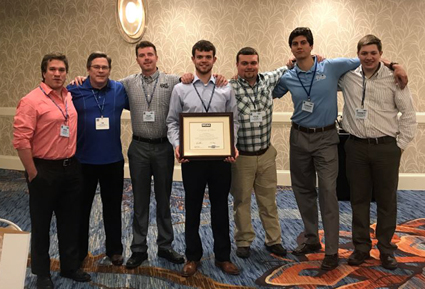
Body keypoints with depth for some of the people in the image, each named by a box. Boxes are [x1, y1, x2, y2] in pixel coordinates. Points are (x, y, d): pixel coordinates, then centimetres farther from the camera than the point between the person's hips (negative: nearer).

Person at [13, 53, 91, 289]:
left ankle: (70, 266, 32)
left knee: (70, 221, 16)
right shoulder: (31, 101, -13)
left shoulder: (70, 96, 7)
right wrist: (33, 173, -15)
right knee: (41, 223, 9)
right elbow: (21, 140, -17)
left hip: (71, 168, 6)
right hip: (44, 171, -6)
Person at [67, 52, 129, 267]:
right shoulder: (74, 91, -5)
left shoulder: (120, 90, 0)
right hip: (82, 160, -1)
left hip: (113, 160, 1)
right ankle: (77, 253, 30)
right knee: (81, 208, 13)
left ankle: (114, 251, 31)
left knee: (113, 207, 14)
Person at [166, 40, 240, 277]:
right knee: (193, 208, 10)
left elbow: (234, 121, 4)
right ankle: (193, 257, 25)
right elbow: (173, 122, 3)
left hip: (221, 157, 1)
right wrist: (177, 145, -13)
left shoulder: (226, 89, 4)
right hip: (191, 157, 0)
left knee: (220, 207, 11)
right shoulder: (180, 89, 3)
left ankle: (223, 256, 25)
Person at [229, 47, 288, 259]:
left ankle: (273, 240, 30)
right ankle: (244, 242, 27)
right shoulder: (229, 88, -14)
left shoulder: (268, 80, 0)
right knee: (242, 201, 11)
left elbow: (285, 69, 19)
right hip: (241, 156, -3)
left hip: (266, 154, 4)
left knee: (269, 200, 15)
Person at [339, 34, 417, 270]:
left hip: (386, 147, -2)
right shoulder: (348, 76, 2)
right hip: (356, 146, 2)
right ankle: (361, 247, 23)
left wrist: (401, 144, -2)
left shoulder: (393, 78, -3)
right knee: (358, 199, 9)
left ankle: (386, 249, 21)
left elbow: (408, 113, 1)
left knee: (386, 200, 7)